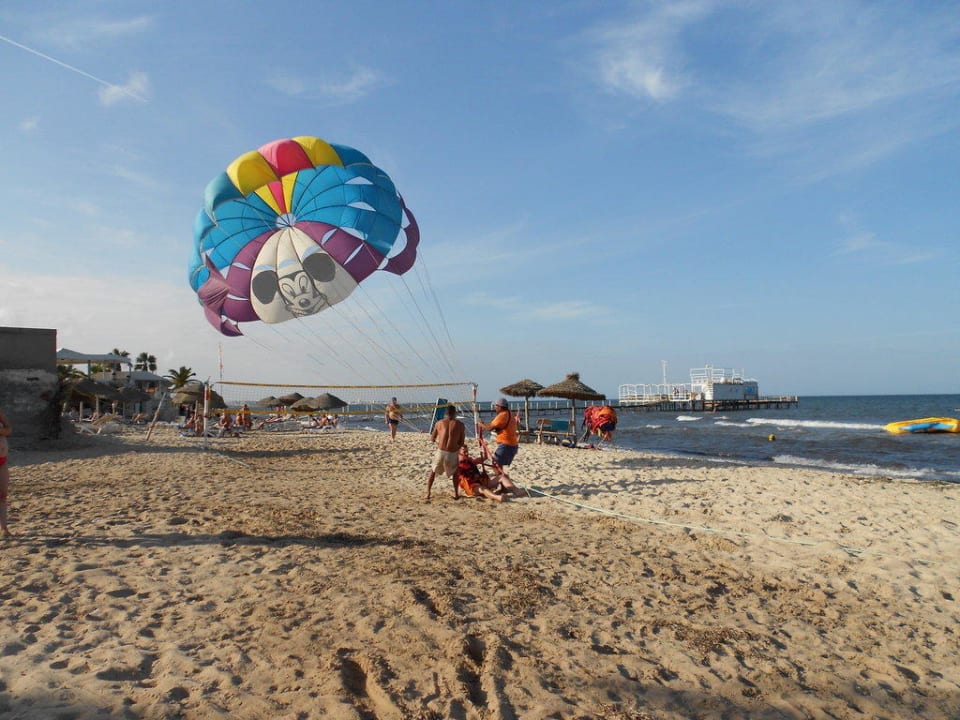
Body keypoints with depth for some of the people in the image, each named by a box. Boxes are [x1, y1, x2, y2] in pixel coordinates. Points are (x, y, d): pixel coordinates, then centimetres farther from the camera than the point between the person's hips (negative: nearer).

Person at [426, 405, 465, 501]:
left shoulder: (439, 423, 4)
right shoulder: (460, 425, 1)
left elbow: (432, 438, 13)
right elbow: (461, 443, 4)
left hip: (440, 452, 1)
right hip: (452, 453, 0)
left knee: (433, 471, 25)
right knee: (455, 472, 28)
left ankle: (428, 493, 21)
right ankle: (455, 494, 24)